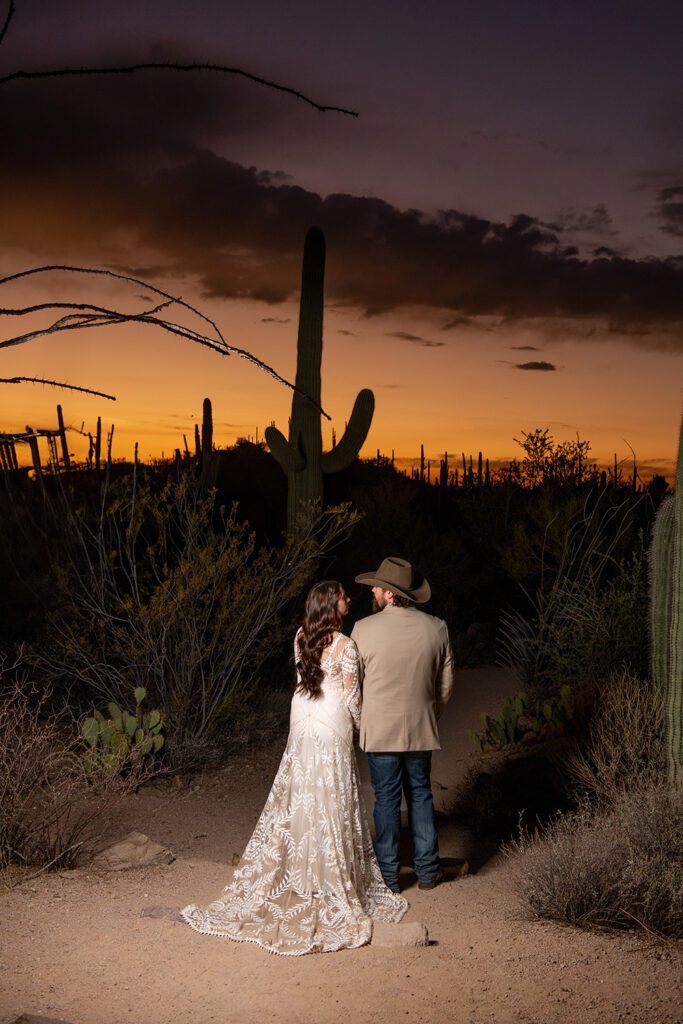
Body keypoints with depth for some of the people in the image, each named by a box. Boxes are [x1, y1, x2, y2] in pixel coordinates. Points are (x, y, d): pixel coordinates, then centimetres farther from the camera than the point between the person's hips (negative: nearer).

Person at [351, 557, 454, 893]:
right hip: (420, 729, 3)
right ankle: (427, 870, 25)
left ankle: (388, 875, 18)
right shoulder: (436, 628, -6)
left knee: (386, 800, 9)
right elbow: (445, 685, 2)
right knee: (420, 795, 18)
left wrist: (357, 719, 14)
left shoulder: (364, 629, -14)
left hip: (379, 730, -2)